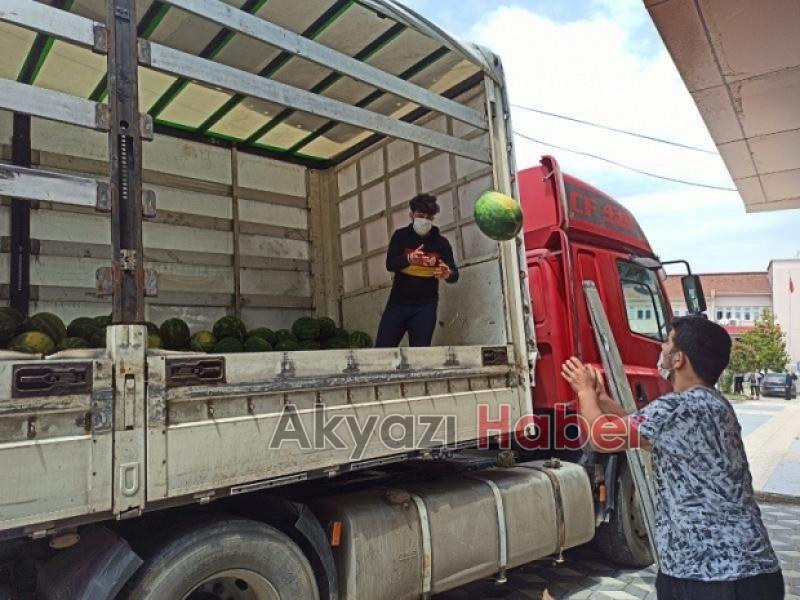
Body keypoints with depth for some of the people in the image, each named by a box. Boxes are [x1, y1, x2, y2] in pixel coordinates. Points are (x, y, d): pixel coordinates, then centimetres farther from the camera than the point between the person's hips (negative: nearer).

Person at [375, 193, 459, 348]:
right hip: (398, 303, 1)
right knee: (381, 349, -1)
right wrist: (409, 258, -33)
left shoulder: (441, 242, 0)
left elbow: (455, 274, -1)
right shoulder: (400, 235, 1)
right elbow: (390, 264, -12)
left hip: (426, 306, 0)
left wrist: (447, 274, -27)